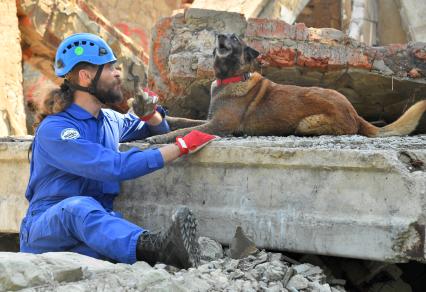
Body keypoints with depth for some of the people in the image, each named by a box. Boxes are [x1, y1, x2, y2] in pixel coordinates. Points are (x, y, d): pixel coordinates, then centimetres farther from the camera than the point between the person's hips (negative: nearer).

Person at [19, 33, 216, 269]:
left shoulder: (109, 120, 17)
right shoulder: (54, 129, -11)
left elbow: (159, 130, 34)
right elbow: (114, 166, -22)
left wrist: (150, 115, 8)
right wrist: (181, 146, -18)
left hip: (96, 227, 7)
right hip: (44, 231, -7)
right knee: (79, 206, -41)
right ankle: (160, 249, -66)